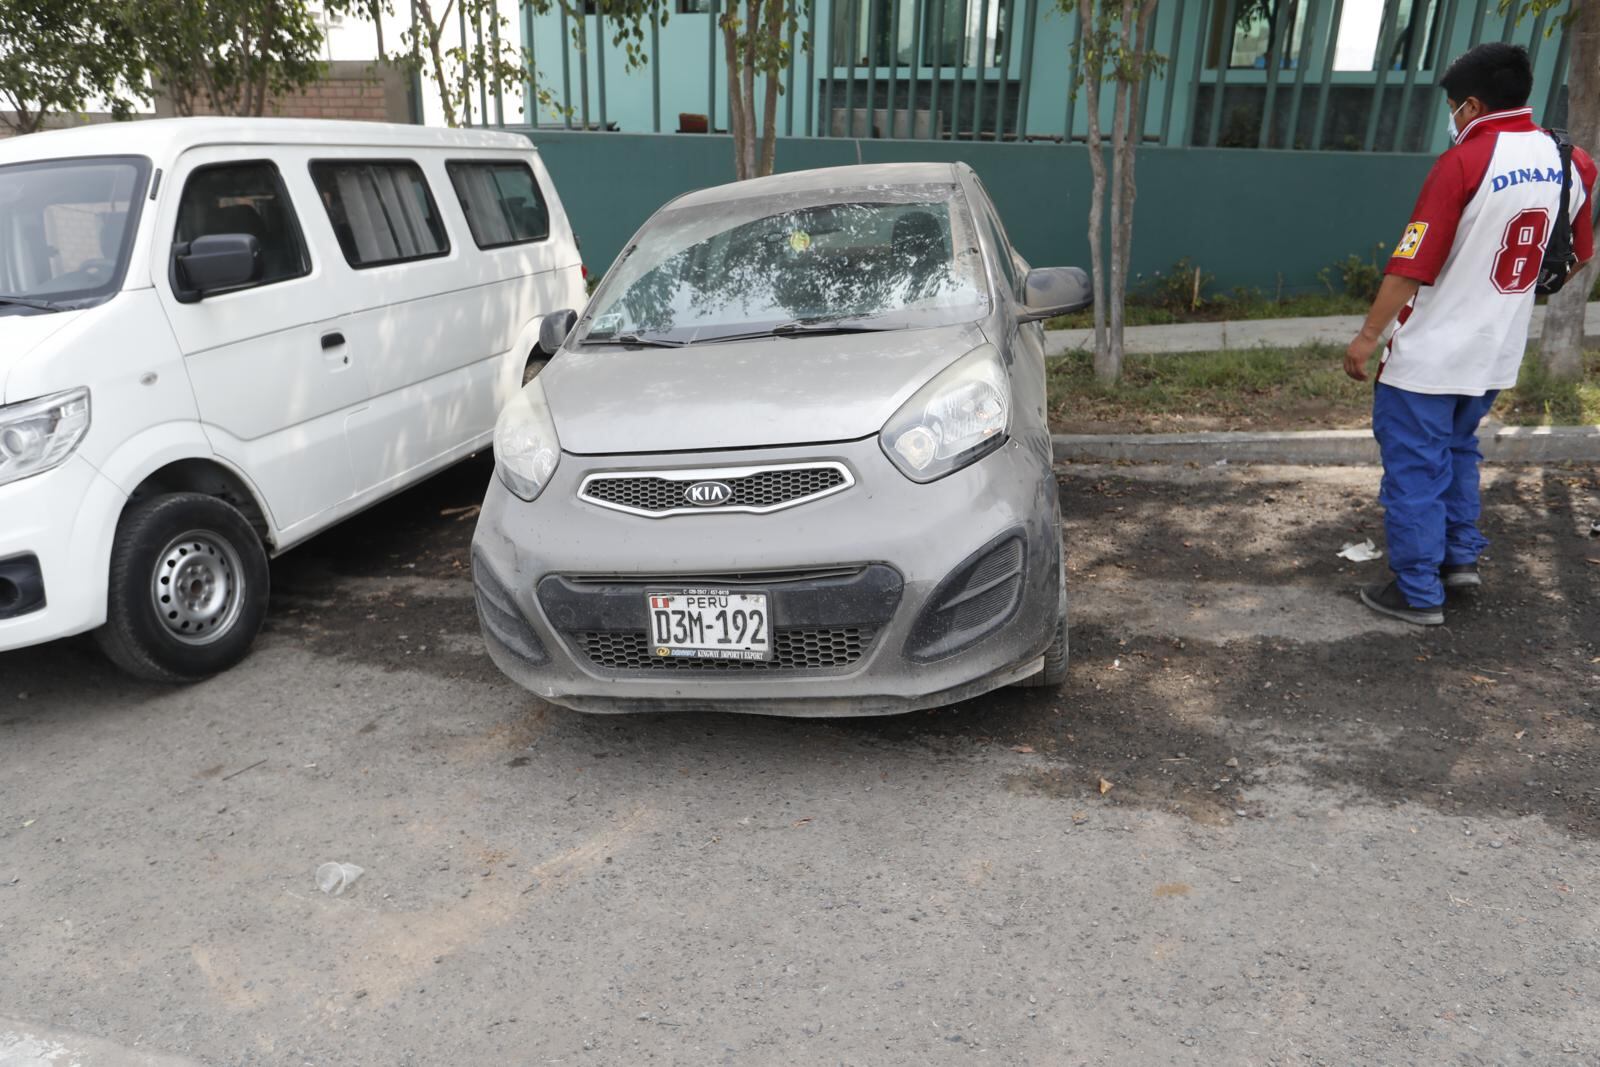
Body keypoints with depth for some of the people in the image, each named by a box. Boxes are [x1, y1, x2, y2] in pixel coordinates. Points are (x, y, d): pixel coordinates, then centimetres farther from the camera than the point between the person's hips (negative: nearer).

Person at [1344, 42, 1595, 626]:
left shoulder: (1463, 163, -17)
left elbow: (1412, 263, -19)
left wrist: (1368, 334, -12)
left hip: (1431, 352, -7)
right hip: (1497, 353, 7)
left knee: (1414, 466, 2)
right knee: (1457, 449, 26)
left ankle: (1418, 593, 7)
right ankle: (1461, 556, 29)